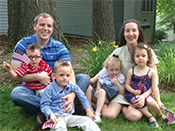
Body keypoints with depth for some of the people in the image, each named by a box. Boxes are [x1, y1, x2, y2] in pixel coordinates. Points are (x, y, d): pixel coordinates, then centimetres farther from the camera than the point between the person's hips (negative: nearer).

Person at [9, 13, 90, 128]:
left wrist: (72, 93, -37)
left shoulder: (59, 47, -3)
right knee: (16, 94, -34)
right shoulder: (23, 45, -6)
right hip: (33, 90, -2)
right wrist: (38, 77, -25)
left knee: (84, 79, -18)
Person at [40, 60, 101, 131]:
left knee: (87, 120, -13)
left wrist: (88, 110, 18)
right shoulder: (49, 89, -7)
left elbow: (82, 96, 16)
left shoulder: (72, 85, 4)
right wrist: (50, 115, -25)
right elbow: (45, 104, -7)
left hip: (69, 115, 5)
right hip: (56, 116, -5)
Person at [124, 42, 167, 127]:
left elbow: (155, 88, -2)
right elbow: (127, 84, 2)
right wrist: (133, 91, -16)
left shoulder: (152, 72, -3)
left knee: (151, 102, -29)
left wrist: (158, 101, -5)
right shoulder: (131, 71, -1)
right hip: (133, 94, 1)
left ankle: (161, 115, 2)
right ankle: (150, 117, -12)